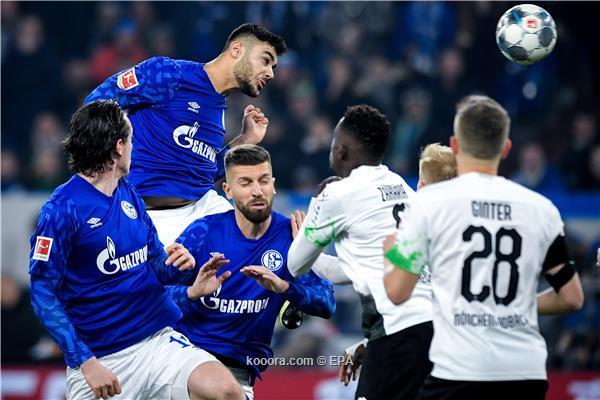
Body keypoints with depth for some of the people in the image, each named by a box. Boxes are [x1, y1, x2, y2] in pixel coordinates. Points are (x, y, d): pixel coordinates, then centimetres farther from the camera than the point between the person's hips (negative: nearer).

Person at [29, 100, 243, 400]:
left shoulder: (129, 196, 12)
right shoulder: (62, 209, -9)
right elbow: (43, 294, -12)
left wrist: (177, 265, -5)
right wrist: (86, 362, -19)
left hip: (157, 340, 5)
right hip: (101, 359, -4)